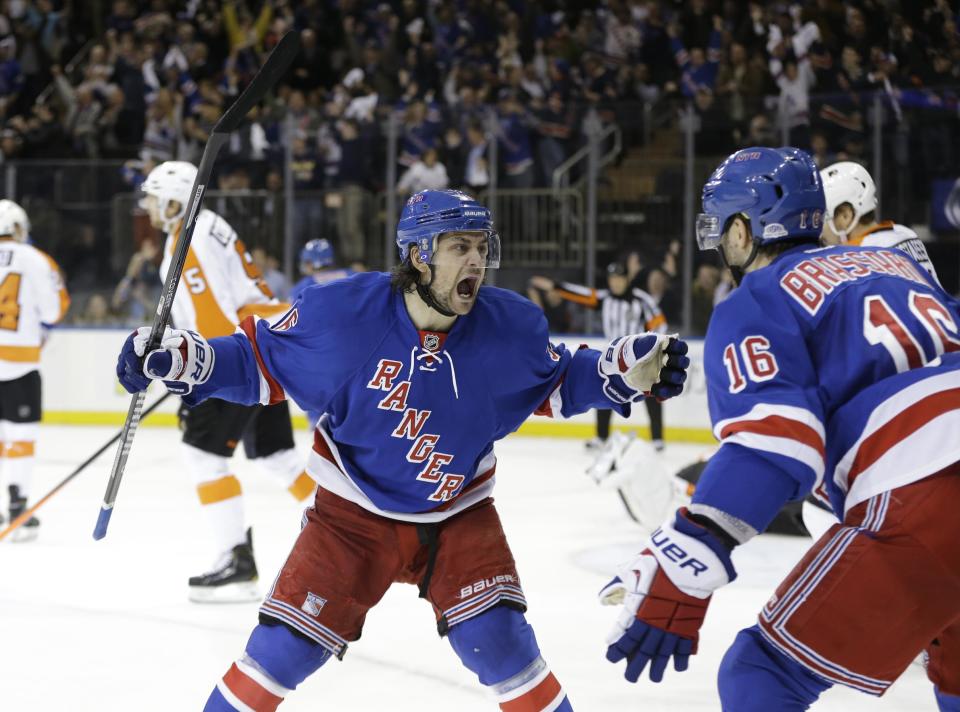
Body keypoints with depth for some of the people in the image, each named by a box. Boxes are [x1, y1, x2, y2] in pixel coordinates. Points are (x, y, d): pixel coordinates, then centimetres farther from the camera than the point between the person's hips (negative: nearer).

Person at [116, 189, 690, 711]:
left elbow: (556, 384, 5)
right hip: (354, 512, -1)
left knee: (500, 643, -13)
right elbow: (261, 359, -8)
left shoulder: (510, 326, -13)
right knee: (284, 647, -5)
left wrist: (628, 370, -11)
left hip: (459, 514, 1)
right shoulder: (339, 313, -20)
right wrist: (172, 358, -20)